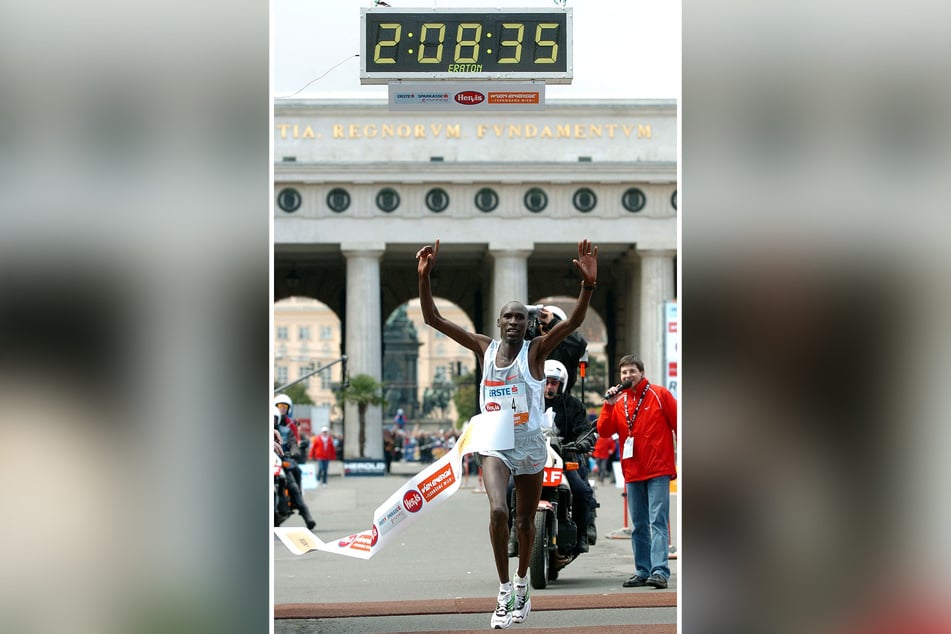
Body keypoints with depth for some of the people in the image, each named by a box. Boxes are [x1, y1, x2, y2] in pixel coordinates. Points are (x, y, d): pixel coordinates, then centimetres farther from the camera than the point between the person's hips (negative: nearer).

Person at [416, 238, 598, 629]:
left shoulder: (536, 350, -5)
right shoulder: (484, 348, 2)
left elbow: (574, 322, -22)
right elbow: (433, 319, -2)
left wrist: (588, 286, -39)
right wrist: (424, 277, -16)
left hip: (530, 446, 0)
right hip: (495, 445, 0)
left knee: (525, 522, 12)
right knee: (498, 512, -22)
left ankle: (522, 583, 36)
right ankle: (504, 591, -12)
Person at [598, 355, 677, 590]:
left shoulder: (659, 395, 0)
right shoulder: (619, 402, 11)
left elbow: (679, 424, 1)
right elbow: (604, 431, 3)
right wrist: (609, 405, -9)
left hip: (658, 471, -5)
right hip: (632, 473, 5)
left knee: (658, 522, -12)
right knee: (638, 525, 10)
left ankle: (660, 571, -18)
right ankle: (643, 570, 16)